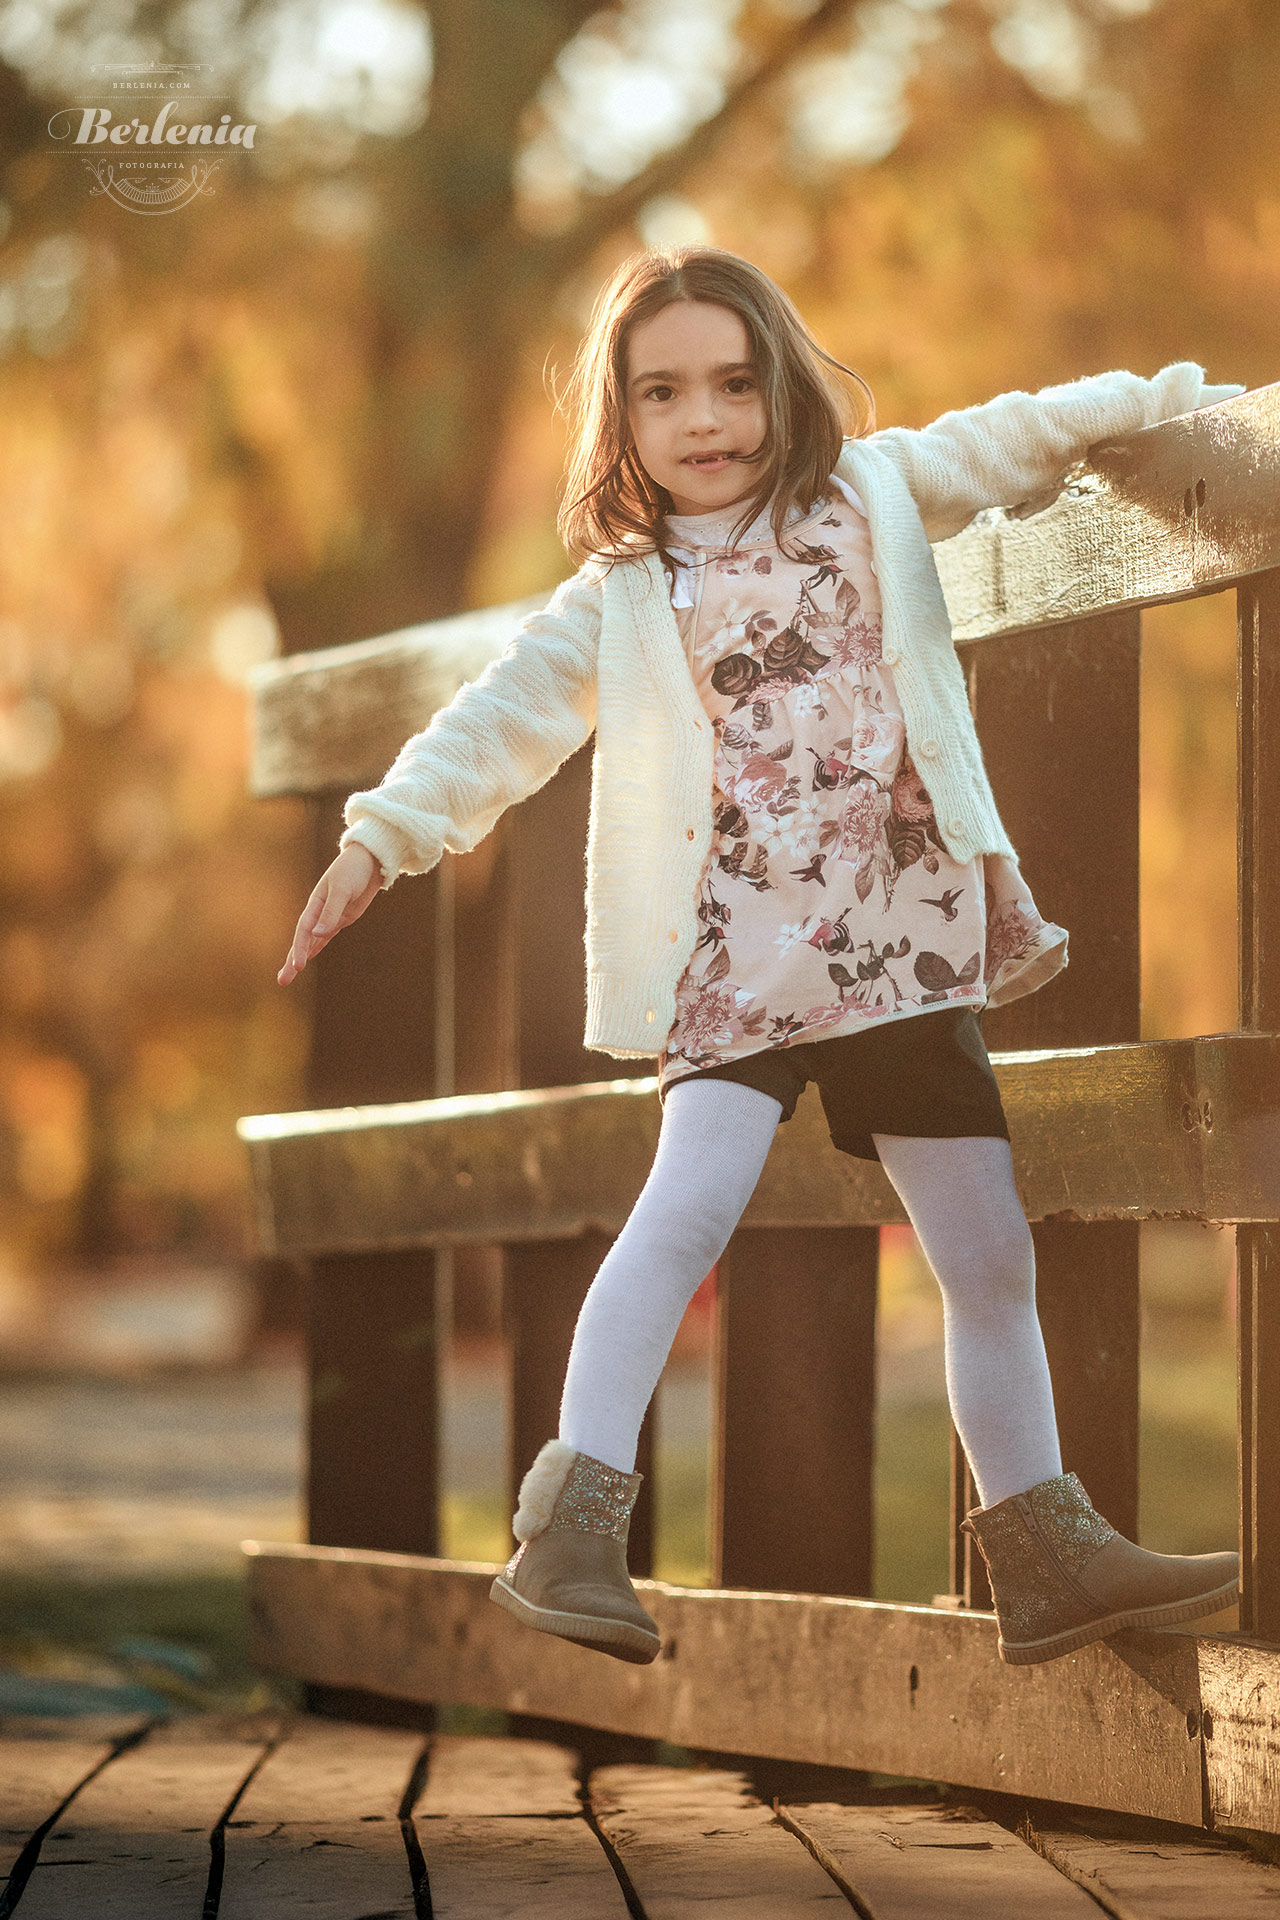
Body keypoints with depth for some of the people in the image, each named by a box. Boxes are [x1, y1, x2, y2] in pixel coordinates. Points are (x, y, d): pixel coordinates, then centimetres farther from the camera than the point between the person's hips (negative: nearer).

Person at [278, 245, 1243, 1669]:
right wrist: (384, 834, -12)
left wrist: (1167, 395, 19)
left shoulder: (873, 496, 11)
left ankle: (1044, 1550, 19)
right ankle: (572, 1524, -25)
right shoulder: (622, 596, 5)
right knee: (690, 1203, -25)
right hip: (737, 958, -3)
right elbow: (508, 714, -1)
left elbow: (1013, 438, 22)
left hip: (909, 950, 3)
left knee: (991, 1257, 6)